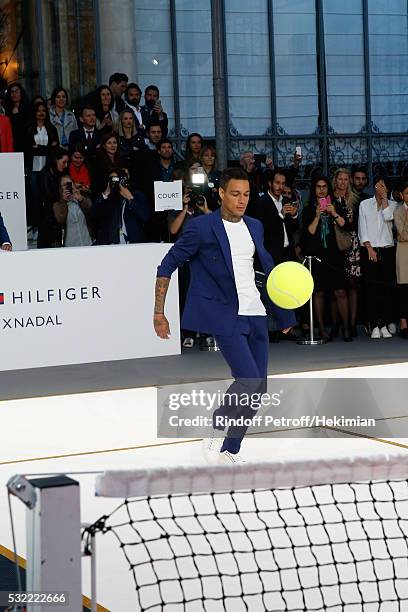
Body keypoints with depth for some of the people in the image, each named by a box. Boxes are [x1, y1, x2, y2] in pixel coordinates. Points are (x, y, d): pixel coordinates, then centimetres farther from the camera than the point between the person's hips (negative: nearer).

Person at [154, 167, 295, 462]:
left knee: (259, 387, 6)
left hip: (255, 315, 7)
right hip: (225, 317, -7)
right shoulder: (202, 227, -8)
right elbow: (167, 266, -4)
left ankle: (230, 450, 19)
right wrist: (159, 312, -9)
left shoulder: (254, 226, 11)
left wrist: (284, 313, 13)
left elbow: (267, 267, 20)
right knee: (248, 379, -18)